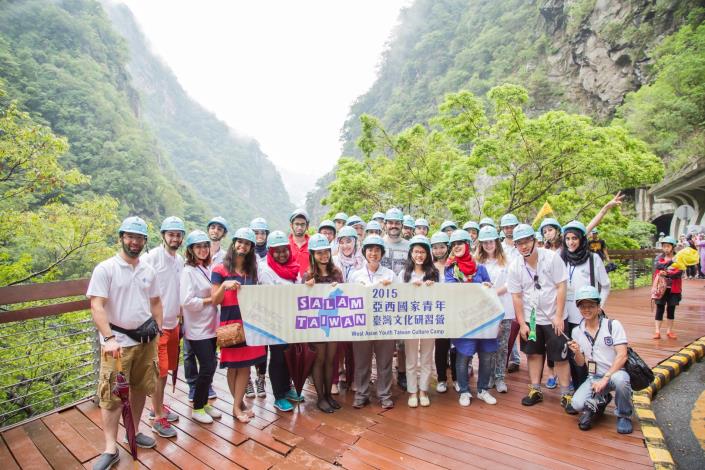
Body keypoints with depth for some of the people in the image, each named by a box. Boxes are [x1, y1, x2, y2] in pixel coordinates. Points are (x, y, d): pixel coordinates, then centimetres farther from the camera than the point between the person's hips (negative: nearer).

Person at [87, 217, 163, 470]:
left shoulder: (148, 270, 6)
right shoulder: (105, 268, -9)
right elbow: (97, 306, -15)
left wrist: (159, 330, 10)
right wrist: (109, 338, -24)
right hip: (118, 342, -5)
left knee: (140, 389, 16)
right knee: (112, 396, 2)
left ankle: (133, 431, 34)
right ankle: (111, 449, 14)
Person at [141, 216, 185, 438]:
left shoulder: (180, 260, 7)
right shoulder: (151, 257, -15)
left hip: (173, 323, 7)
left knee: (166, 369, 18)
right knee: (159, 371, 2)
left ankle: (158, 406, 35)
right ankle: (158, 418, 16)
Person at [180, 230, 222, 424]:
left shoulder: (210, 268, 6)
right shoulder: (188, 271, -12)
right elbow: (186, 301, -20)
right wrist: (209, 300, -14)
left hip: (210, 326, 6)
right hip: (197, 328, -6)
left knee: (210, 365, 12)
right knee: (207, 366, -3)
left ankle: (204, 403, 31)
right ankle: (197, 408, 17)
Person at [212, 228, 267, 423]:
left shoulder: (252, 271, 11)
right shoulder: (220, 270, -4)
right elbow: (215, 300, -7)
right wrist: (225, 285, -22)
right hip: (229, 323, -4)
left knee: (245, 365, 5)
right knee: (233, 366, 7)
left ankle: (237, 406, 16)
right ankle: (240, 404, 22)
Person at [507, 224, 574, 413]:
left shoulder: (551, 257, -15)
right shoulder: (515, 267, -8)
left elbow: (561, 287, -12)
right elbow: (516, 296, -3)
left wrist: (558, 316, -13)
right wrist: (522, 323, -4)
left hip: (553, 317, -2)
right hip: (530, 318, 3)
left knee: (561, 356, 4)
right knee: (534, 354, 12)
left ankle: (566, 394, 18)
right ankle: (535, 390, 25)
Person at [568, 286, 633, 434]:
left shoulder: (613, 325, -8)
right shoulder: (577, 332, 2)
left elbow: (622, 355, -15)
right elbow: (581, 363, 6)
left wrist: (605, 378, -23)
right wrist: (577, 353, -17)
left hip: (615, 373, -2)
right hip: (594, 377, 2)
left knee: (620, 379, -38)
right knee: (577, 403, -24)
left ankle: (624, 416, -7)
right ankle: (599, 402, 12)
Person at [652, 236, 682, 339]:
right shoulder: (658, 258, 1)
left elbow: (679, 272, -14)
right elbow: (656, 273, -6)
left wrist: (666, 273, -27)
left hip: (673, 289, 0)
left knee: (671, 310, 10)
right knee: (660, 309, 0)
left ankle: (669, 331, 22)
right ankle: (657, 331, 2)